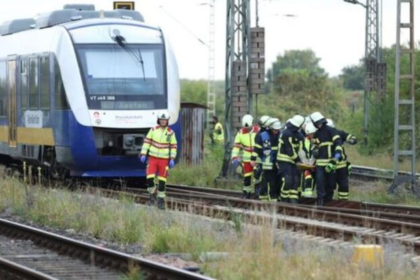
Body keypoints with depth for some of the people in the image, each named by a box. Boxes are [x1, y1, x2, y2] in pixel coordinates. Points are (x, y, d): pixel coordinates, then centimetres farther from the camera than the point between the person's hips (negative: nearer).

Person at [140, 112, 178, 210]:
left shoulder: (170, 132, -1)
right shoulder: (153, 130, 0)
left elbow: (173, 146, 3)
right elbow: (147, 141, 2)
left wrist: (172, 159, -3)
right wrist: (143, 154, -4)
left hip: (164, 159, 0)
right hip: (153, 158, 0)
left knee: (162, 181, 1)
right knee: (150, 178, -12)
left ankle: (161, 200, 13)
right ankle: (152, 195, 11)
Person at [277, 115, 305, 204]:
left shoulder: (298, 135, 11)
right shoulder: (286, 134, -16)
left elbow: (300, 149, 8)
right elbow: (289, 149, -17)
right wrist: (297, 160, -13)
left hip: (292, 161, 8)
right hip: (284, 160, -8)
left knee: (295, 180, 3)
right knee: (288, 180, -12)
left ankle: (293, 199, 6)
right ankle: (284, 199, 0)